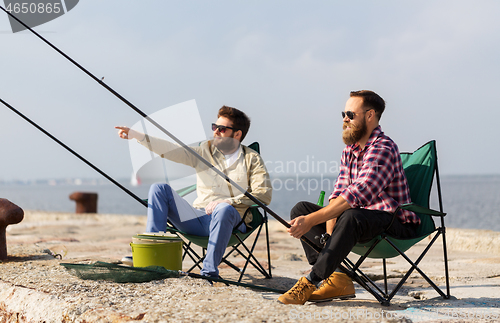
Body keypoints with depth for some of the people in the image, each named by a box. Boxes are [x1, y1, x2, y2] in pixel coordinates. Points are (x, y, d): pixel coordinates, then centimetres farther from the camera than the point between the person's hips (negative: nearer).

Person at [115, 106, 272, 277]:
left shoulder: (252, 159, 5)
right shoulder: (205, 151, 14)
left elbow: (264, 194, -8)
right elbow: (172, 151, 2)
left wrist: (228, 201, -19)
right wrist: (137, 136, -10)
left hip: (230, 220, -4)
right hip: (198, 218, 4)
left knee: (224, 209, -39)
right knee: (159, 188, -10)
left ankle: (210, 271, -32)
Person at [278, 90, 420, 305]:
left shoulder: (382, 149, -19)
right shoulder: (350, 150, 11)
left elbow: (357, 195, -31)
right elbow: (338, 192, 6)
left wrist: (312, 220, -35)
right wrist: (329, 233, -12)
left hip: (395, 225, -9)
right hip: (363, 218, 9)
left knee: (351, 216, -40)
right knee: (300, 209, -2)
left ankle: (312, 281, -31)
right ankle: (335, 279, -18)